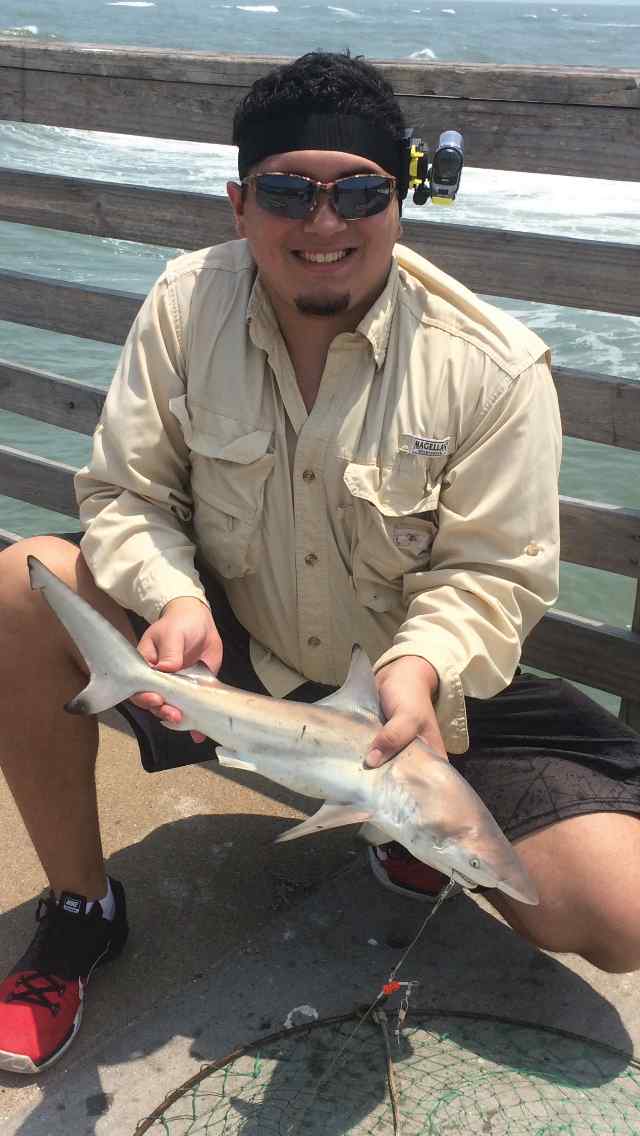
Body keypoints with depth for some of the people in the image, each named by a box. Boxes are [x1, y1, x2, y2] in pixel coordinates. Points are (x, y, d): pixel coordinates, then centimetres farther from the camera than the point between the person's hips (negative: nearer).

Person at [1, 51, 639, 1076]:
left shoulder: (494, 365, -16)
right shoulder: (186, 304, -9)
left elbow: (495, 572, -13)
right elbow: (126, 492, -6)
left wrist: (420, 669, -34)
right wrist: (173, 599, -27)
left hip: (424, 690, -1)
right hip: (227, 652, 2)